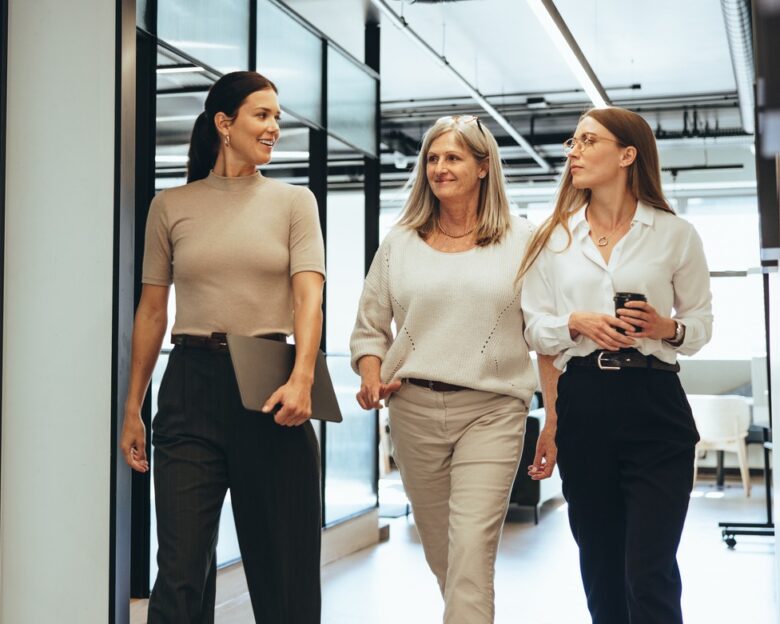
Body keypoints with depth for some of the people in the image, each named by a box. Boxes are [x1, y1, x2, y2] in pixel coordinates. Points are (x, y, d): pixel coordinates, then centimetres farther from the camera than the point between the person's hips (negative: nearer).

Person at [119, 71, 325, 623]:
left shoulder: (294, 201, 7)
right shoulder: (171, 206, 9)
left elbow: (309, 296, -6)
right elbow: (152, 312, 11)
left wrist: (302, 378, -22)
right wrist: (133, 408, 8)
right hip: (192, 386, 0)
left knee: (283, 561, 5)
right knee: (182, 566, -1)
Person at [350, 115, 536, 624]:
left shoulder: (521, 239, 4)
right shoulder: (400, 243, 10)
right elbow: (370, 328, 14)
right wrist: (371, 376, -6)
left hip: (491, 410, -3)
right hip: (414, 407, 3)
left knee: (472, 551, -13)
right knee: (440, 552, 12)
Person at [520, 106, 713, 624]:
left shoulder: (676, 234, 3)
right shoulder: (556, 237, 10)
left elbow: (702, 323, 7)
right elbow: (537, 328, 9)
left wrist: (668, 328, -14)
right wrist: (578, 323, -11)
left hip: (653, 405, -3)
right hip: (581, 406, 3)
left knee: (649, 576, -8)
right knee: (600, 567, 11)